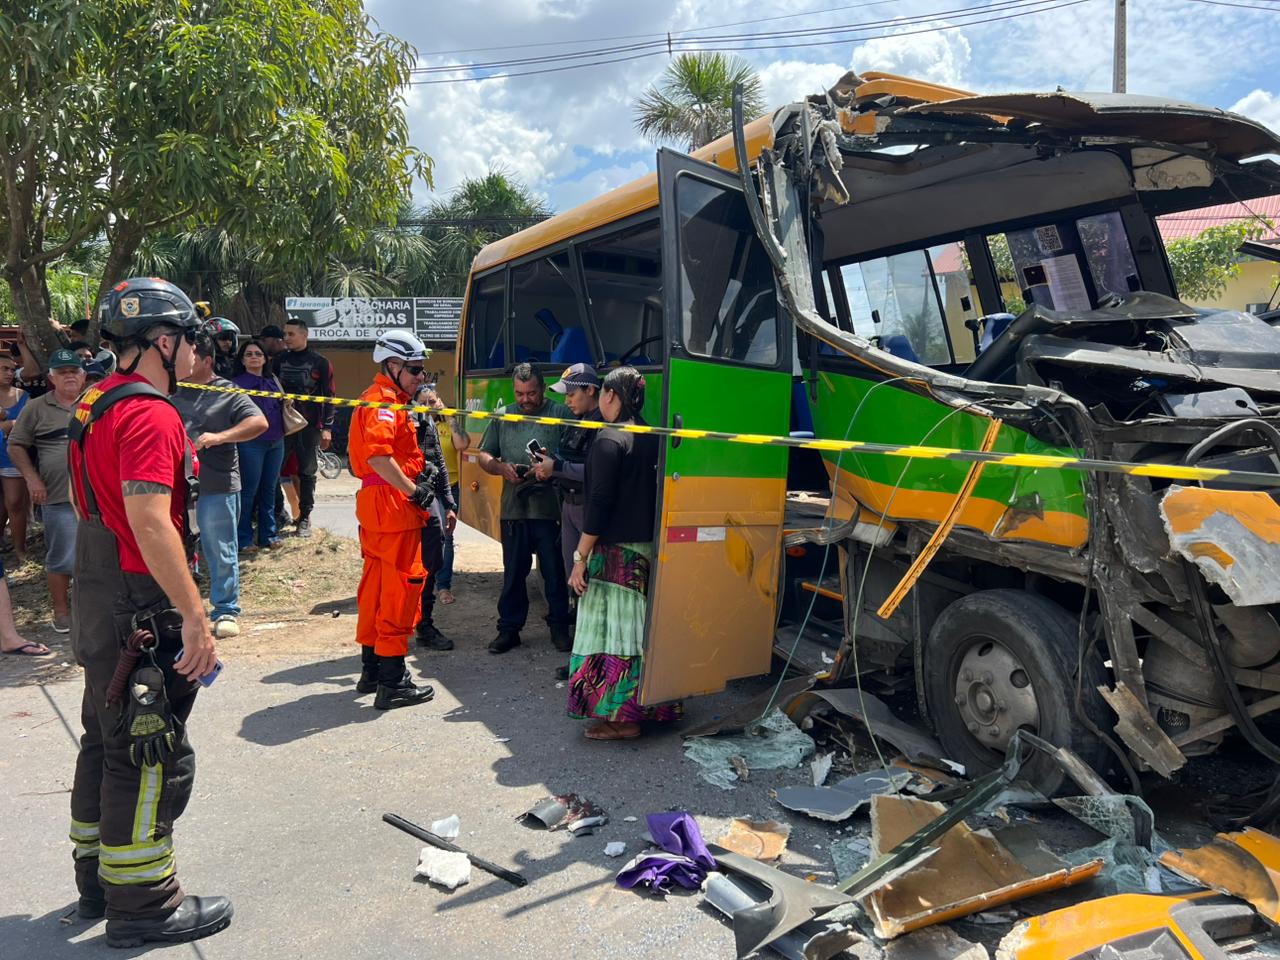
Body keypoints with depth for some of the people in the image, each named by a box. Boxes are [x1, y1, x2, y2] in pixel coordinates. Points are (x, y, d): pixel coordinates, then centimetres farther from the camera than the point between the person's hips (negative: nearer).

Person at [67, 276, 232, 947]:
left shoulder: (96, 404, 13)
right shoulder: (148, 413, -20)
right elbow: (150, 520, -29)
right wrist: (195, 616, -27)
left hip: (98, 602, 11)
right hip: (142, 612, -10)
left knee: (107, 743, 20)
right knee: (152, 759, 1)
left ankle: (99, 878, 35)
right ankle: (142, 905, 14)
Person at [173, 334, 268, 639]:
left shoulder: (227, 393, -2)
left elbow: (259, 422, -12)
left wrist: (220, 437, -23)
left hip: (216, 487, -4)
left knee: (220, 552, 2)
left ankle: (226, 611, 14)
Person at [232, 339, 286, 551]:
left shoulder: (272, 381, 15)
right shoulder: (238, 383, -2)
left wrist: (288, 402, 12)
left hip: (276, 442, 5)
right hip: (251, 443, -5)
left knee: (269, 489, 11)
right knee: (248, 491, -2)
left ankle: (268, 534, 19)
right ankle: (243, 539, 7)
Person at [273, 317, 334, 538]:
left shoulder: (320, 363, 1)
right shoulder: (279, 361, 11)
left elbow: (329, 396, 0)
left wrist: (327, 428, -7)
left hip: (309, 427, -3)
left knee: (307, 473, 3)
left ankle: (304, 518, 10)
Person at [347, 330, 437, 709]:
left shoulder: (378, 399, 21)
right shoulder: (384, 402, -13)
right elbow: (378, 454, -29)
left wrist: (417, 476, 10)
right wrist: (412, 489, -22)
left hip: (375, 506, 11)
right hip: (394, 508, -11)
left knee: (376, 588, 16)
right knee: (400, 591, -6)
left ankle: (372, 669, 28)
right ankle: (392, 683, -1)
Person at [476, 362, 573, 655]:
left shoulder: (562, 414, -1)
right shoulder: (502, 417, 12)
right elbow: (483, 456, 15)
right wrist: (502, 468, -5)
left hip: (551, 509, -3)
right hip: (513, 508, 3)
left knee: (555, 572, 6)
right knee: (514, 572, 11)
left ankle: (559, 626, 21)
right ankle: (509, 628, 21)